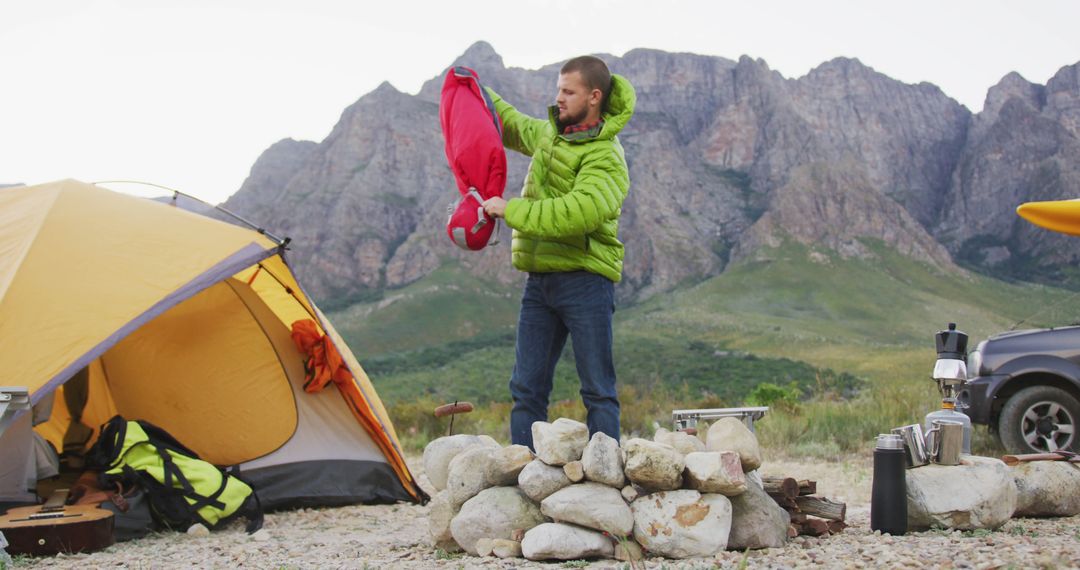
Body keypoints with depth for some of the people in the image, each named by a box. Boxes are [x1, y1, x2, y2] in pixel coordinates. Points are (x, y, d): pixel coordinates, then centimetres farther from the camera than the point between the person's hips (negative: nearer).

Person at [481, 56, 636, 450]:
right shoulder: (549, 133, 15)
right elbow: (513, 126, 38)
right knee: (527, 388, 7)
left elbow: (578, 213, -29)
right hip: (539, 279, 8)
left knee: (598, 390, -2)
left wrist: (511, 210, -24)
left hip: (584, 278, -8)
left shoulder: (605, 158, -13)